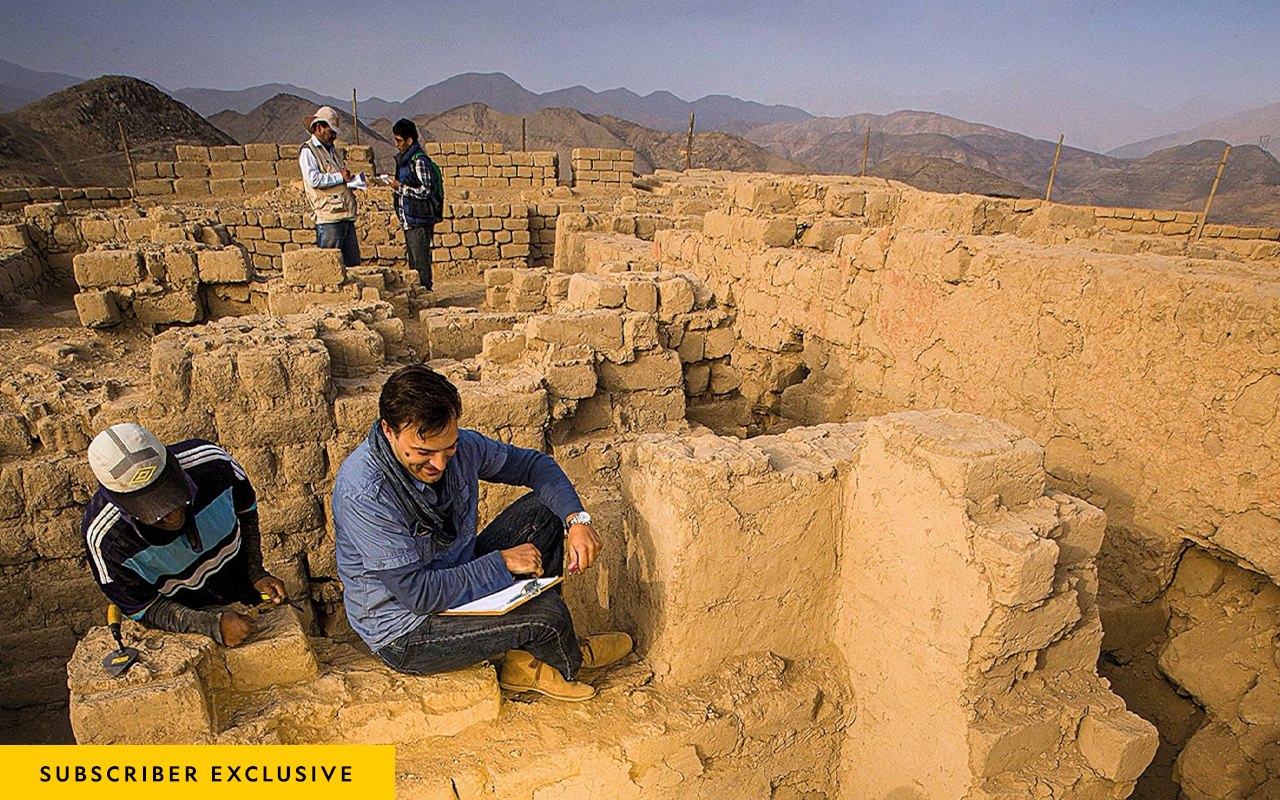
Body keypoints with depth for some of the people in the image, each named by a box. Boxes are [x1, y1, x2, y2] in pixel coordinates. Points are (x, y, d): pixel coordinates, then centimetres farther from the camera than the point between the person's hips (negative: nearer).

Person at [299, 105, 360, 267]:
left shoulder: (332, 149, 25)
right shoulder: (308, 151, -2)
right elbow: (314, 179, -17)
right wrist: (340, 177, -9)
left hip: (346, 215, 8)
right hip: (328, 217, -8)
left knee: (353, 262, 8)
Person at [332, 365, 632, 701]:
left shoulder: (458, 445, -11)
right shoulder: (362, 494, -31)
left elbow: (532, 463, 3)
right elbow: (418, 594, -29)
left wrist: (577, 519, -12)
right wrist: (502, 563, -22)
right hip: (406, 635, -7)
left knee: (541, 512, -2)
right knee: (546, 611, -24)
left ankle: (524, 663, 1)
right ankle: (569, 662, 17)